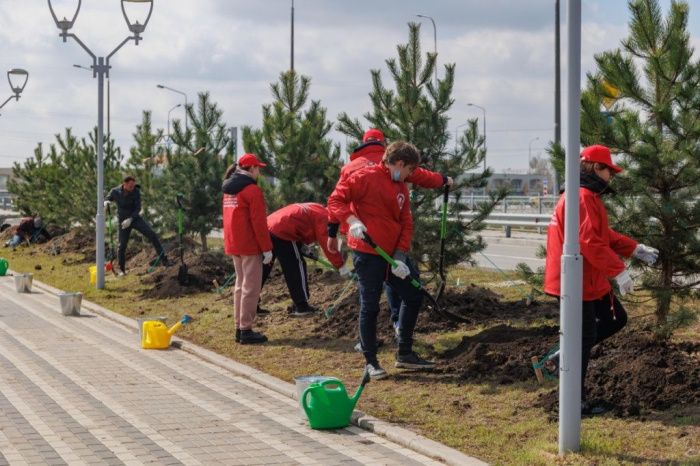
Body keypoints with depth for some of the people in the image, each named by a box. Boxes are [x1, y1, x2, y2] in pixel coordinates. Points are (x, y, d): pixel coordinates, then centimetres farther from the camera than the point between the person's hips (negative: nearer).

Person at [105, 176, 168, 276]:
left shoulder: (136, 192, -15)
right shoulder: (115, 192, -13)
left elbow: (138, 208, -14)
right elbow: (107, 200, 3)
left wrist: (130, 219, -28)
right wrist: (106, 202, -23)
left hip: (135, 218, 0)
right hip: (123, 221, 0)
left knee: (151, 234, -16)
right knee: (122, 245, -4)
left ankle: (162, 256, -8)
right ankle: (122, 269, 11)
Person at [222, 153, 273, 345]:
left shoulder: (228, 189, 13)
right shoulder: (252, 190, -14)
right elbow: (258, 222, -18)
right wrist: (267, 248, -14)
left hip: (233, 245, 9)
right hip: (250, 246, -9)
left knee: (240, 285, 16)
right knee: (251, 287, -4)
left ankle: (239, 328, 19)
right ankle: (246, 330, -3)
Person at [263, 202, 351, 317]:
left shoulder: (315, 209, 23)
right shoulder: (323, 217, -5)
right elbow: (327, 245, -11)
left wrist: (301, 245, 17)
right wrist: (341, 266, -8)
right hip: (282, 233, -9)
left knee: (265, 267, 16)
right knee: (297, 267, 0)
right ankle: (301, 307, 4)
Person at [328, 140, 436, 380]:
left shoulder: (401, 188, 15)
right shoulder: (366, 177, -10)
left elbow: (406, 223, 11)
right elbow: (335, 200, -13)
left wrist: (400, 256, -1)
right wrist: (352, 220, -30)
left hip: (392, 253, 8)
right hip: (367, 253, -8)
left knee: (414, 296, 11)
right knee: (370, 306, -2)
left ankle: (405, 354, 23)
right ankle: (370, 362, 10)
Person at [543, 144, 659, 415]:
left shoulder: (589, 197, 16)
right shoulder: (582, 198, -19)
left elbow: (603, 235, 23)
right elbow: (590, 242, -28)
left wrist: (636, 249, 18)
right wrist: (619, 271, -27)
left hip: (591, 281, 11)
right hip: (579, 282, -11)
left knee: (616, 320, 18)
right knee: (584, 339, -3)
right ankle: (576, 402, 5)